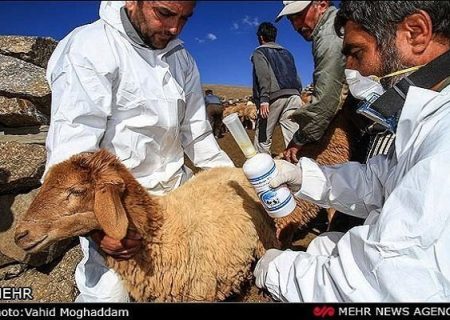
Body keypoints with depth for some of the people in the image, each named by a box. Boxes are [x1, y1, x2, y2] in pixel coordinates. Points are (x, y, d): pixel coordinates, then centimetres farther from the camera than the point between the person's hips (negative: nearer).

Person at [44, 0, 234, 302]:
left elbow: (197, 133, 8)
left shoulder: (182, 58, 7)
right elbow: (70, 147, -20)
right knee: (110, 291, -12)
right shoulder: (88, 48, -13)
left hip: (177, 187, 6)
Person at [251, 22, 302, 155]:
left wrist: (263, 99, -16)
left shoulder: (259, 52, 11)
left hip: (274, 97, -5)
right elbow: (296, 77, 20)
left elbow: (263, 76, -8)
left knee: (262, 139, 0)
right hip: (293, 95, 5)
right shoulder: (286, 53, 28)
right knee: (293, 138, -3)